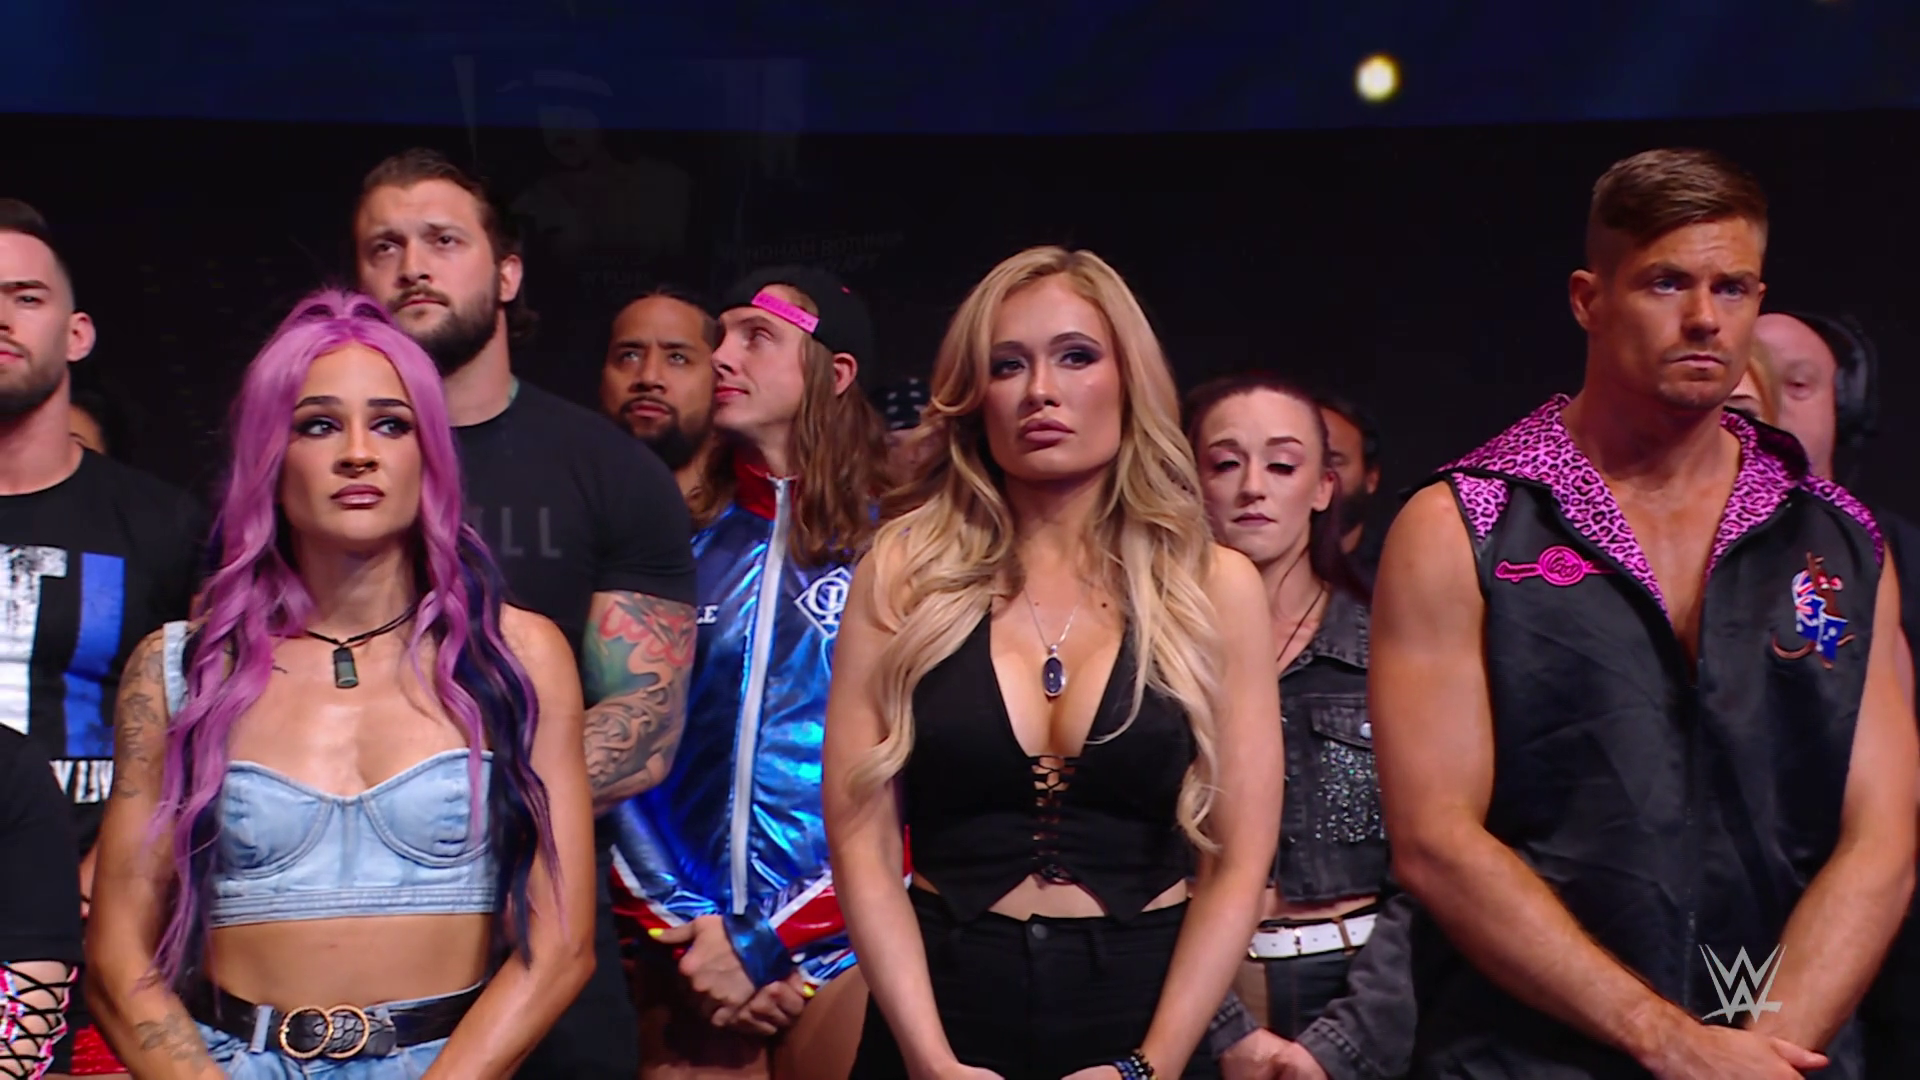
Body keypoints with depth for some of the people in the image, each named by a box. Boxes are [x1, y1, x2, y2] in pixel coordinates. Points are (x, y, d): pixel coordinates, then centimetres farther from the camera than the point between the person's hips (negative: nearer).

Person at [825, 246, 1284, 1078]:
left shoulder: (1214, 586, -1)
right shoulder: (905, 573, -1)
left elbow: (1239, 860, -4)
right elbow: (863, 840, -5)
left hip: (1144, 1012, 0)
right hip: (943, 1003, 0)